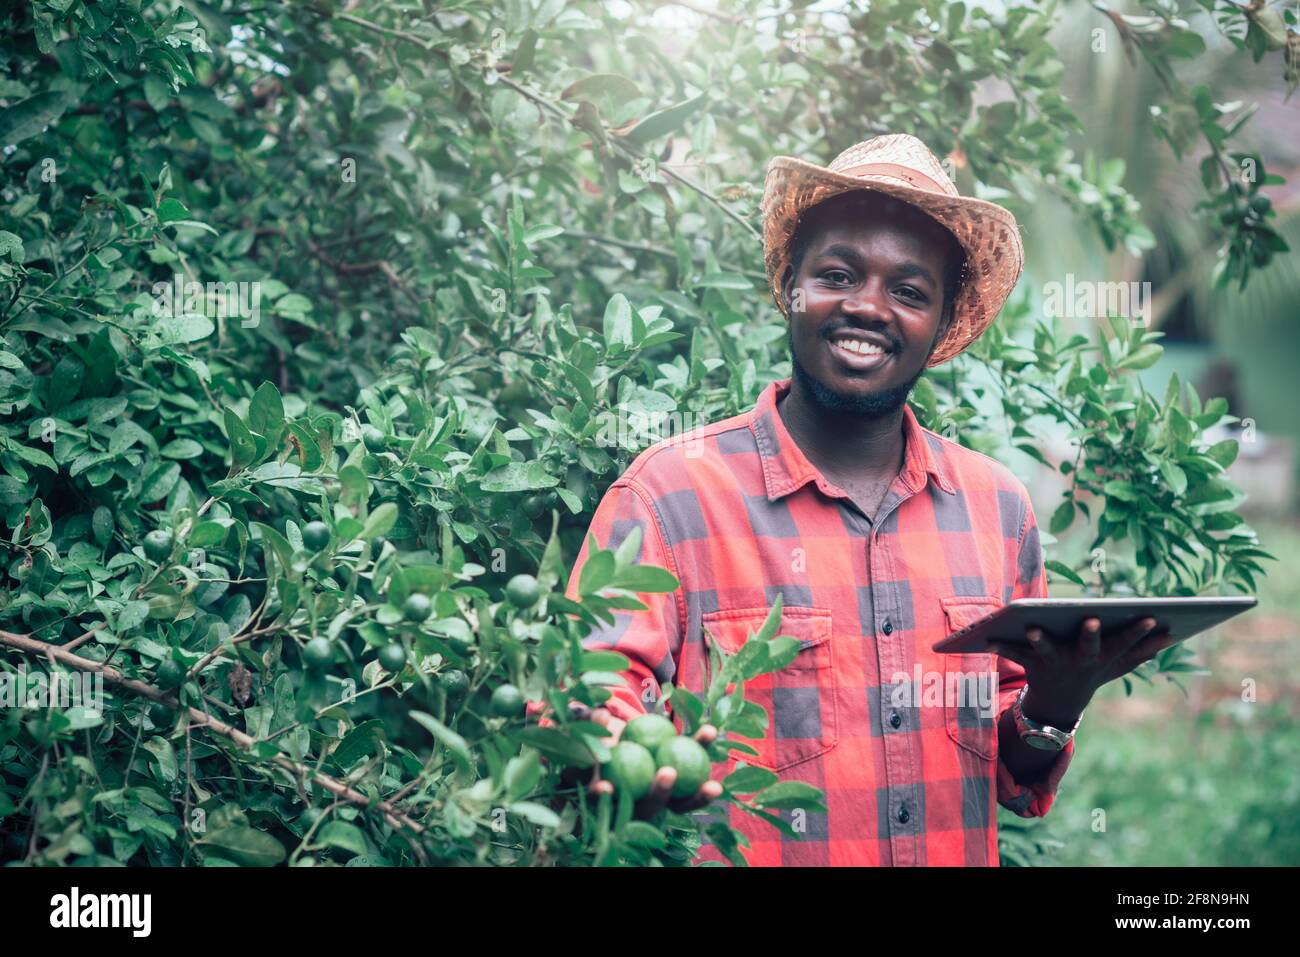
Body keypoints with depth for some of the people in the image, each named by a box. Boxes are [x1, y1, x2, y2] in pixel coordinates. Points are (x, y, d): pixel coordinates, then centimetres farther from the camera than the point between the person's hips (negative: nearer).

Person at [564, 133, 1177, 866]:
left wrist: (1053, 706, -6)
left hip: (962, 851, 3)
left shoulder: (999, 509, 7)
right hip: (742, 851, -2)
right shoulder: (669, 496, -5)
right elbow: (593, 714, -12)